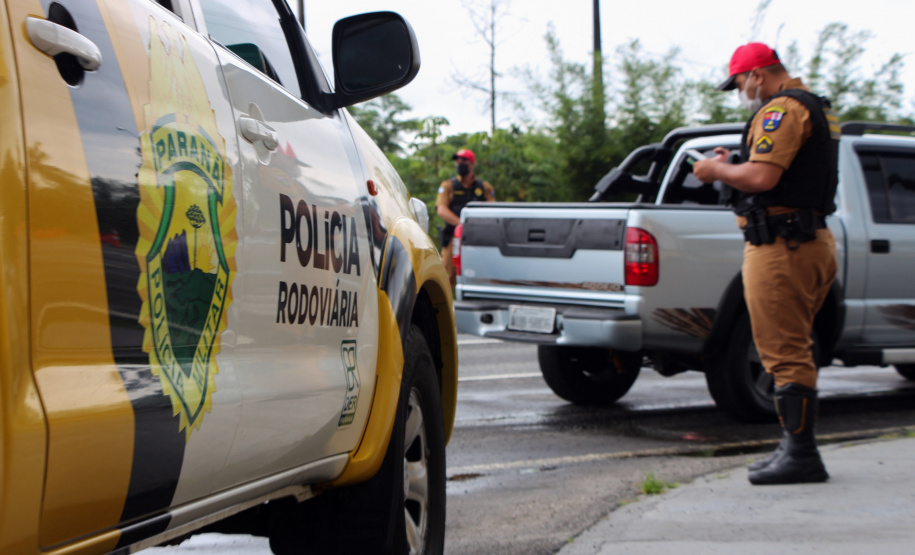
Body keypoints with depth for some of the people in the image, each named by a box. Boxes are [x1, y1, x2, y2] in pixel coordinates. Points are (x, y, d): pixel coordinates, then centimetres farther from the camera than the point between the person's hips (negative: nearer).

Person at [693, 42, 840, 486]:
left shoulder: (783, 109, -14)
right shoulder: (814, 107, 21)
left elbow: (762, 177, -24)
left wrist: (718, 170, -7)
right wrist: (733, 164, 17)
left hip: (781, 248, -11)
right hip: (809, 241, 11)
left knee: (785, 353, -8)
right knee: (792, 352, 15)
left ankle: (801, 455, -6)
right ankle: (795, 448, 21)